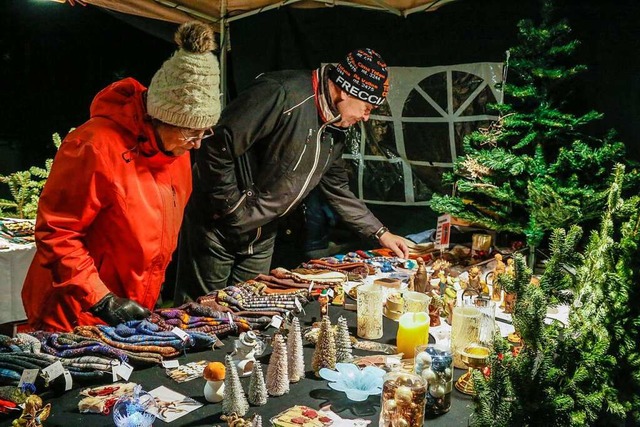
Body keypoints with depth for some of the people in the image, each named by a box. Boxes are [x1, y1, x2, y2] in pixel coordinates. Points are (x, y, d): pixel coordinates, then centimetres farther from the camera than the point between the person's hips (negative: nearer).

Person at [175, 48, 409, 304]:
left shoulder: (334, 130, 5)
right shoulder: (282, 94, -25)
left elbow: (338, 189, 16)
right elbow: (217, 150, -28)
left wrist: (380, 233, 14)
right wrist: (231, 210, -20)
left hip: (262, 239, 8)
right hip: (216, 227, -8)